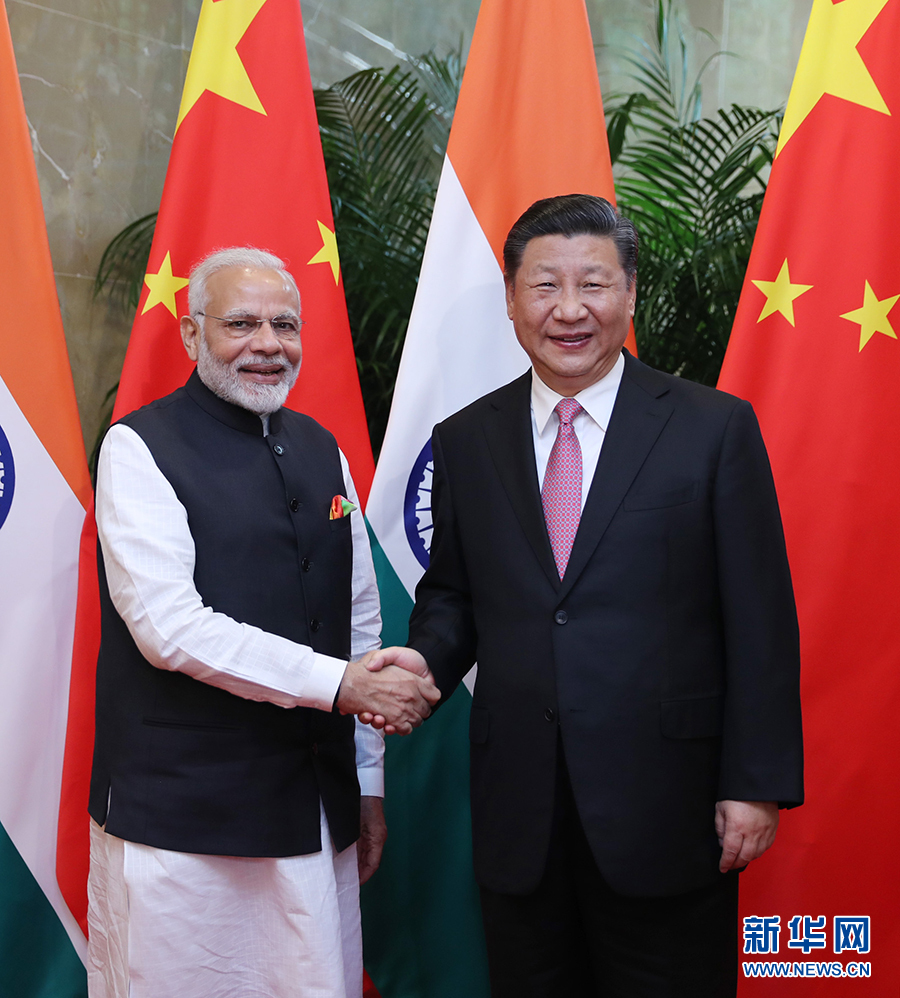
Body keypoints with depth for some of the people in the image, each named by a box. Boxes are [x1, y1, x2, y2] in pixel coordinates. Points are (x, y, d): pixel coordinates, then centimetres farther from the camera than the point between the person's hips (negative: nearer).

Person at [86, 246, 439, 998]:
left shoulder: (321, 449, 11)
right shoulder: (140, 449, -7)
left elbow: (359, 618, 13)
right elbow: (169, 627, -17)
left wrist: (369, 781, 12)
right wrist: (338, 683, -18)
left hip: (316, 808, 6)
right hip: (181, 816, -5)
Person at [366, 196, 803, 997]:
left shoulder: (716, 429, -4)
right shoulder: (464, 442, 6)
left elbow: (760, 622, -5)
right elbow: (452, 595, 12)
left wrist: (757, 784, -7)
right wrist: (426, 658, -9)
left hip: (666, 808, -2)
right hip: (518, 812, 3)